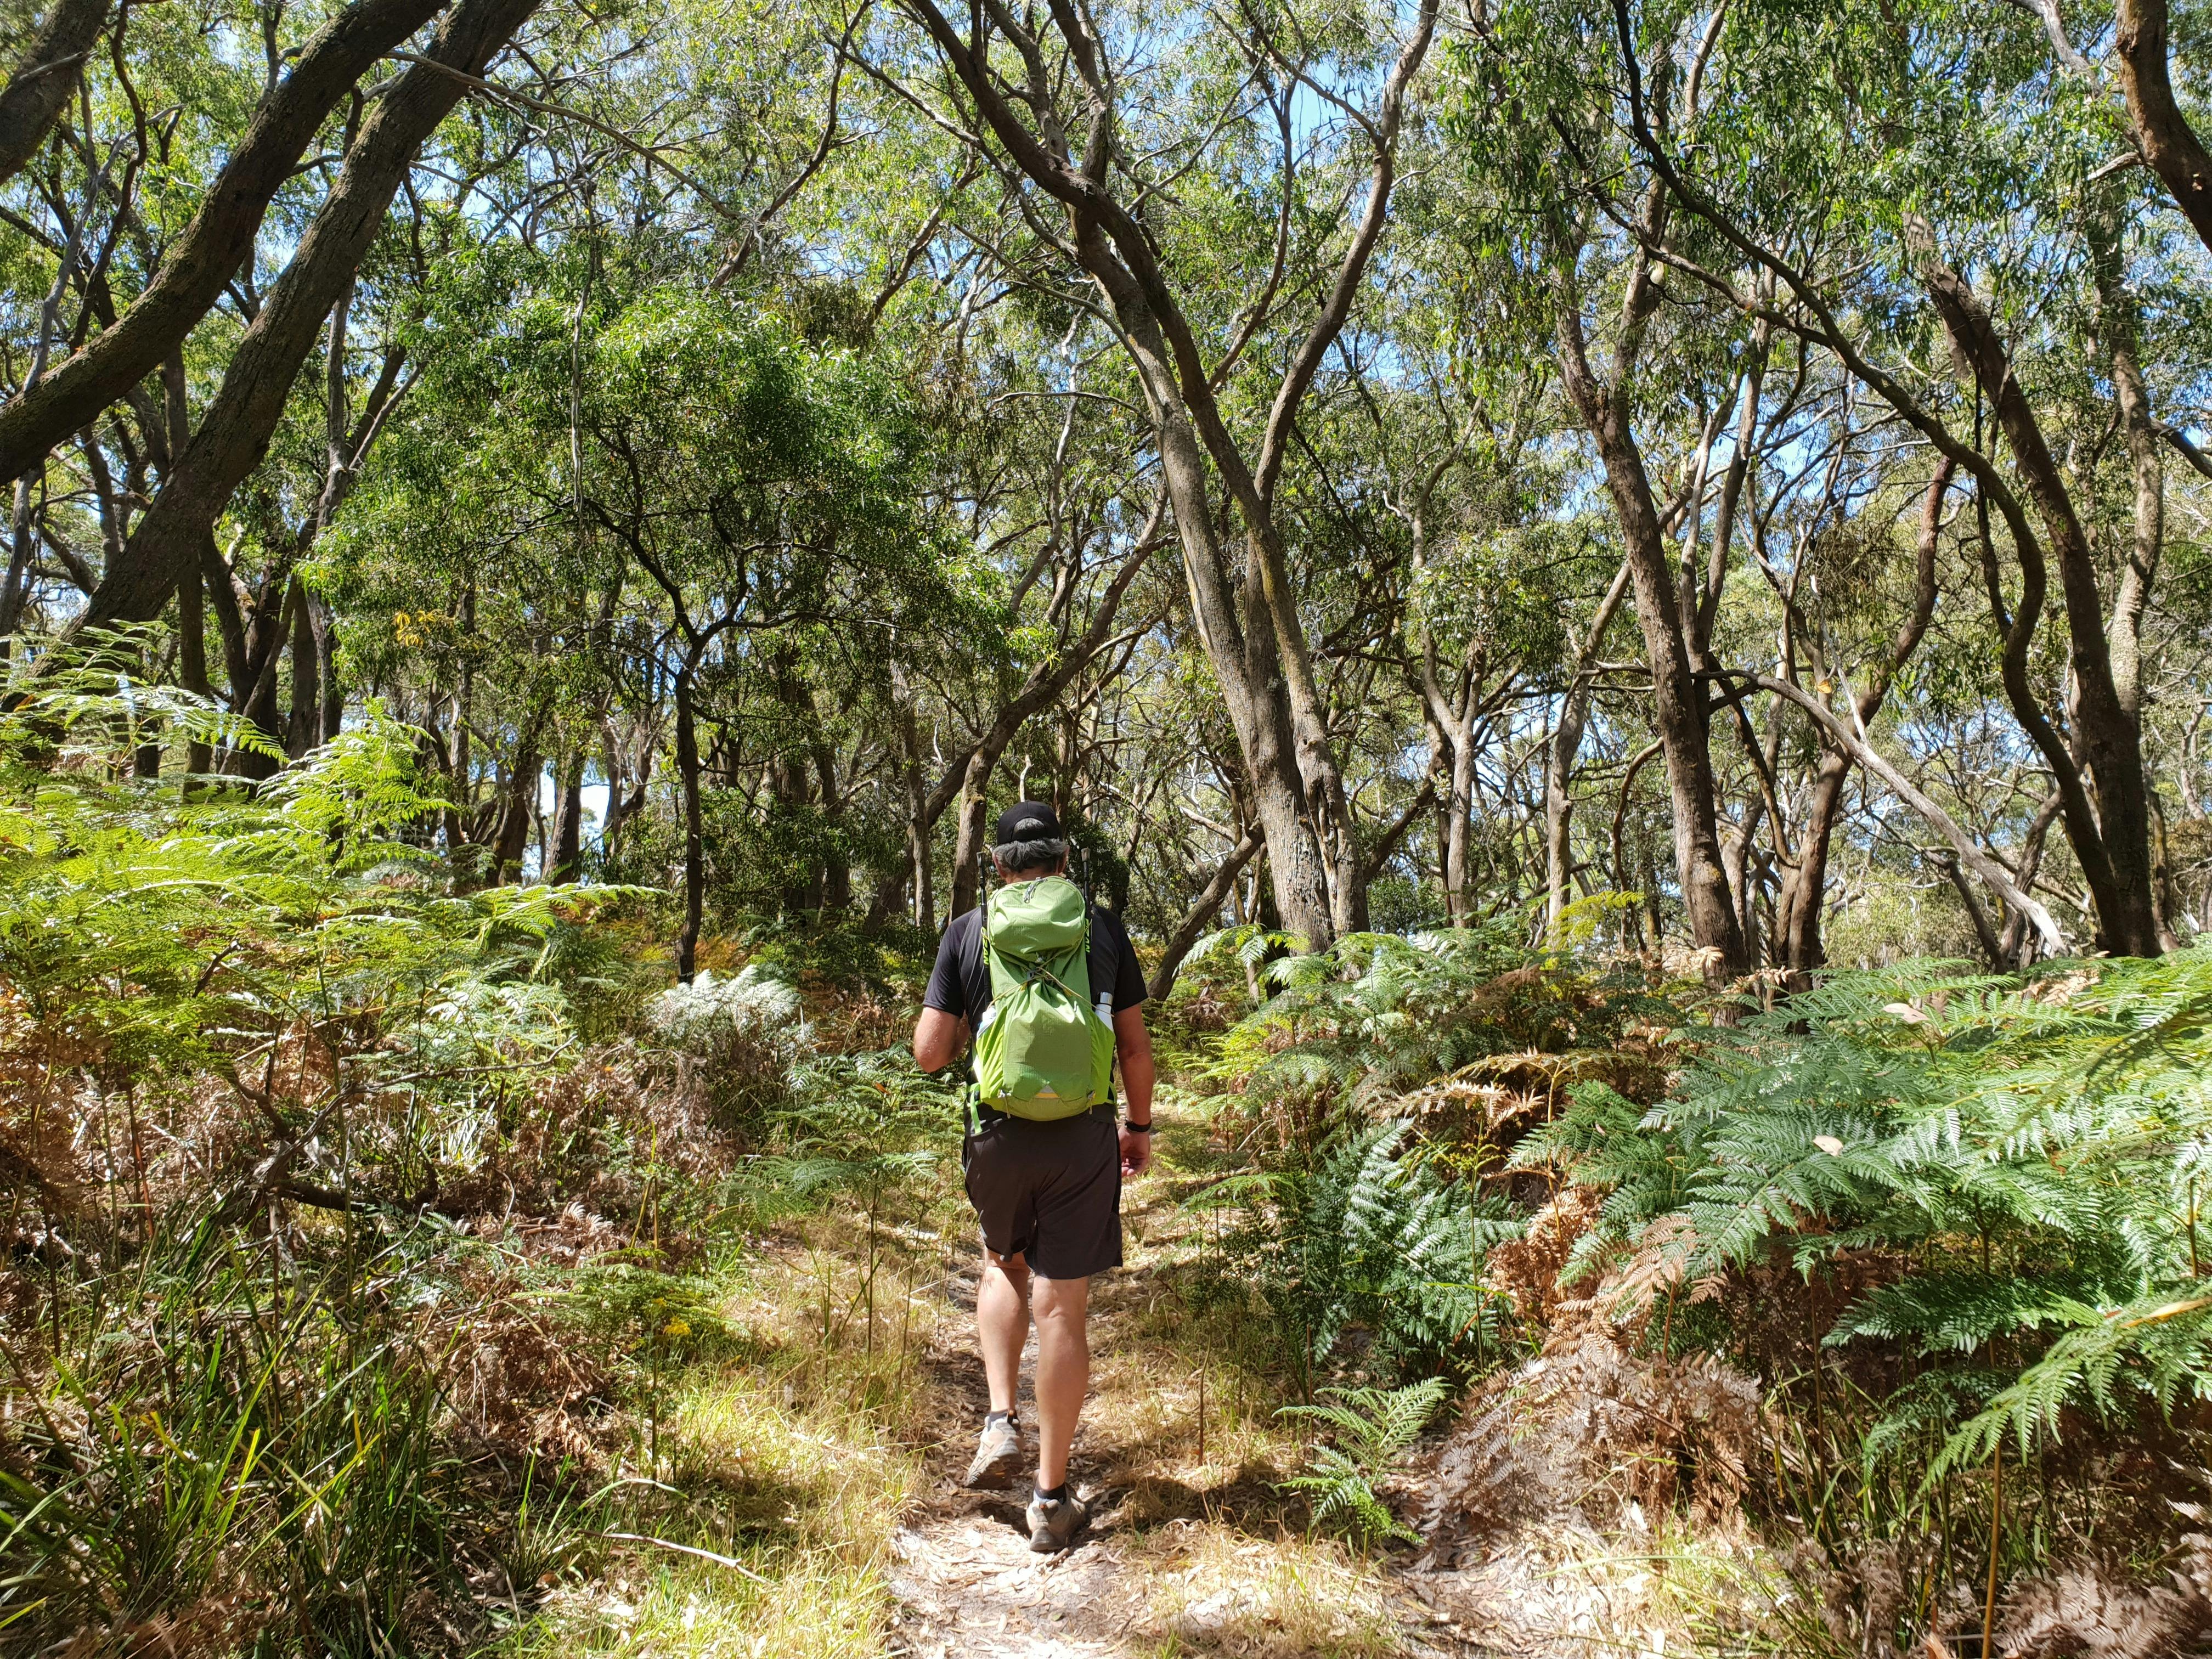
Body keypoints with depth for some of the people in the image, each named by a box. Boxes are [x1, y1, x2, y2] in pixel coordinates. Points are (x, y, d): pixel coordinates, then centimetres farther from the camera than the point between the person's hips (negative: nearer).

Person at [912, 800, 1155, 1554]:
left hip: (999, 1137, 0)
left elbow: (930, 1053, -3)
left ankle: (1001, 1421, 16)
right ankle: (1051, 1499, 15)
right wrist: (1141, 1125, 18)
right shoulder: (1103, 927, 1)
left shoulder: (967, 932, -1)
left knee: (1003, 1265, 28)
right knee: (1063, 1309, 7)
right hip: (1084, 1138, 0)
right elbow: (1135, 1046, 5)